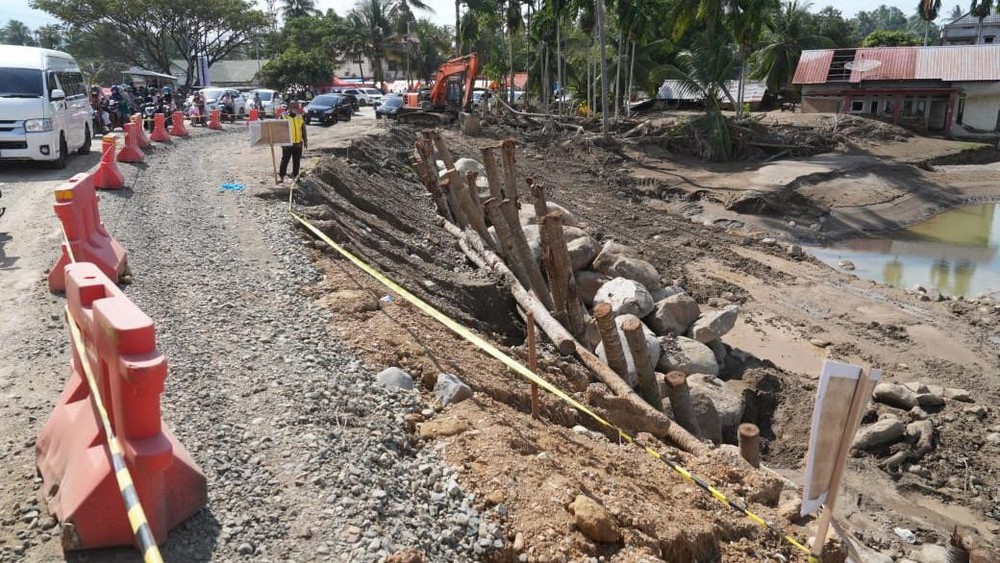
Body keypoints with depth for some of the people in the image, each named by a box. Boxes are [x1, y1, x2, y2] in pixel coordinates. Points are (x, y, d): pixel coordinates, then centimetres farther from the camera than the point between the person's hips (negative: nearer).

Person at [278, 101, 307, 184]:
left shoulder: (300, 117, 8)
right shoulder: (283, 117, -6)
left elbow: (303, 130, 13)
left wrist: (305, 141, 11)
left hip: (298, 143, 4)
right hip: (287, 143, -4)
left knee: (296, 161, 9)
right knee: (285, 160, -2)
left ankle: (295, 176, 19)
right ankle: (281, 176, 5)